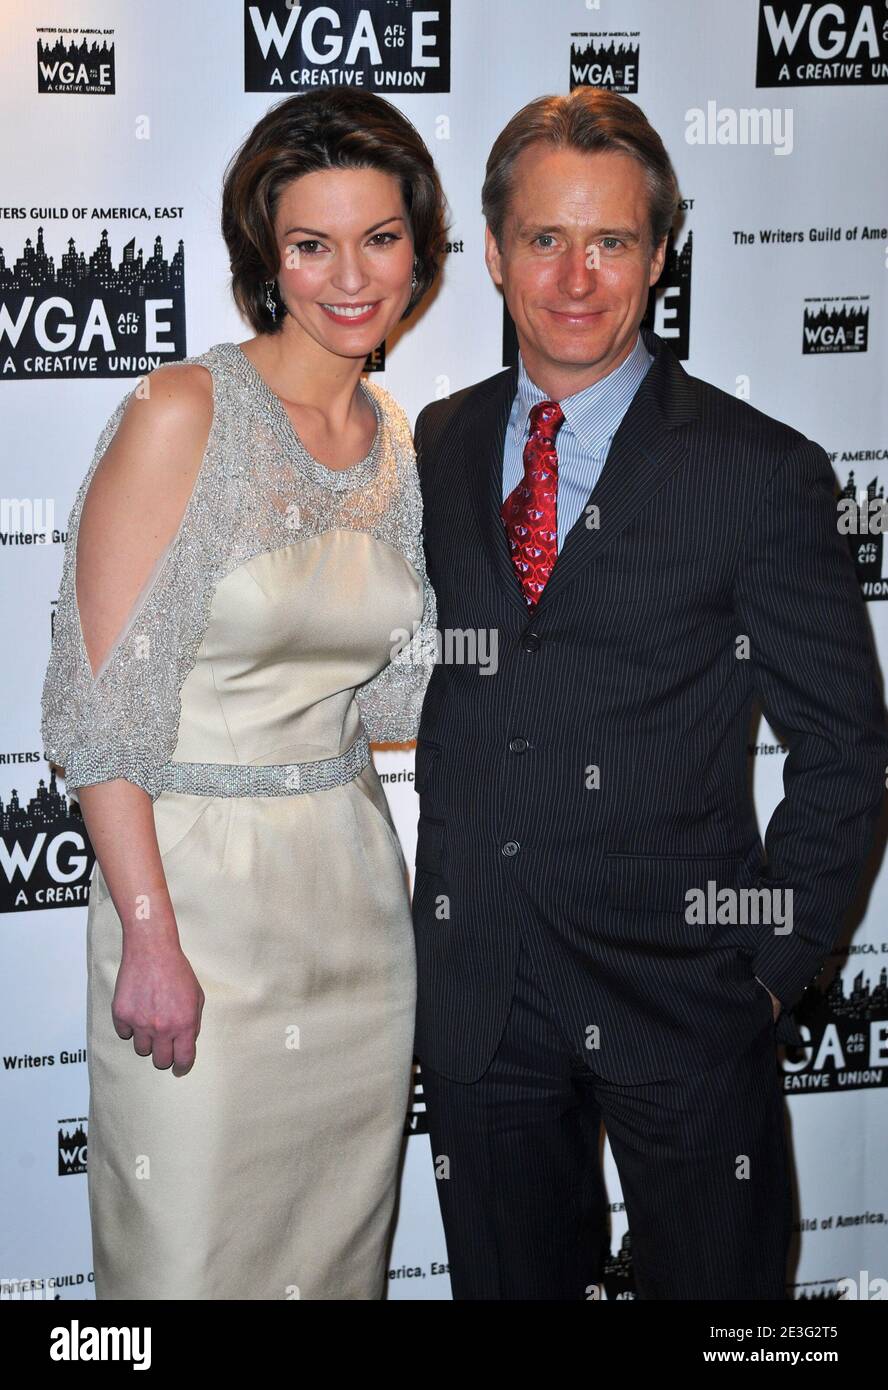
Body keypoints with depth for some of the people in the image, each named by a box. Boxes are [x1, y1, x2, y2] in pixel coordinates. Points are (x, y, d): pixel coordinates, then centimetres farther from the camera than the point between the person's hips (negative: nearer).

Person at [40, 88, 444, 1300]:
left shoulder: (400, 441, 7)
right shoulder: (183, 415, -12)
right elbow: (103, 699, -15)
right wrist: (151, 936, -19)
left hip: (354, 884, 6)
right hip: (193, 878, -6)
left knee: (338, 1243, 17)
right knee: (191, 1252, 5)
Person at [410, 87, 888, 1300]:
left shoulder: (762, 472, -7)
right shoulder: (437, 448, 6)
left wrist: (773, 961, -8)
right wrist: (445, 901, 4)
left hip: (678, 990, -3)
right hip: (475, 993, 4)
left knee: (715, 1284, 10)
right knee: (508, 1278, 17)